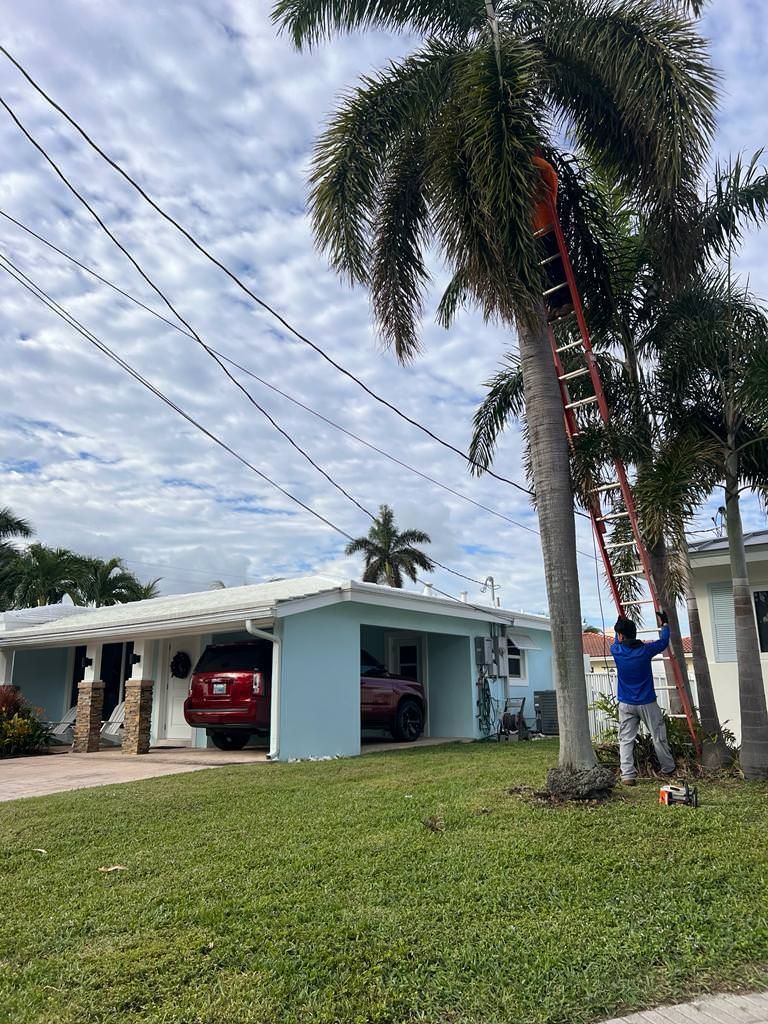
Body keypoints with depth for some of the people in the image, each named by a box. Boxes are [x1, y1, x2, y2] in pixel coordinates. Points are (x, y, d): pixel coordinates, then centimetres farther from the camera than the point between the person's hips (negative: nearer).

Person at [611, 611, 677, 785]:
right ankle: (668, 769, 27)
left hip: (626, 704, 1)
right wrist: (665, 624, 26)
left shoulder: (617, 651, -6)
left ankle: (627, 775, -5)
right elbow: (664, 641, 9)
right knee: (658, 737, 13)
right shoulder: (645, 650, -10)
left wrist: (620, 623, 36)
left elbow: (616, 641, 20)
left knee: (625, 740, 3)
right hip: (647, 703, -1)